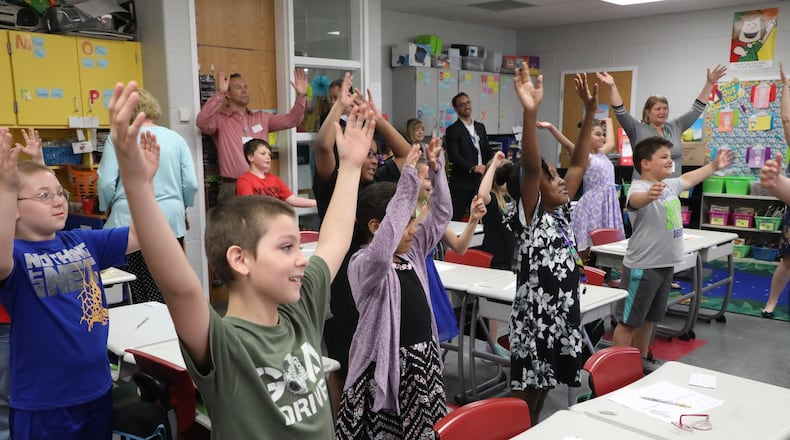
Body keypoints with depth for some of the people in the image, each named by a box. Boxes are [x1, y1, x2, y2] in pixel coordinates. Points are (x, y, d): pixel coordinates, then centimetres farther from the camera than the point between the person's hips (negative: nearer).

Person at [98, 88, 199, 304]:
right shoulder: (176, 138, 7)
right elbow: (191, 183, 4)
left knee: (140, 292, 3)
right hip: (171, 222, 3)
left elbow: (106, 183, -4)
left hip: (130, 223, -2)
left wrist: (108, 209, 14)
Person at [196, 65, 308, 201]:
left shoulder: (261, 118, 15)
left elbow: (291, 120, 10)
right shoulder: (220, 119, -1)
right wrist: (219, 93, -30)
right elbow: (202, 122, -21)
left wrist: (301, 96, -6)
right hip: (233, 187, -4)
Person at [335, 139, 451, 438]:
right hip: (388, 366, -7)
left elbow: (441, 215, 11)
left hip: (424, 359, 7)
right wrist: (408, 183, -39)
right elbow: (381, 253, -39)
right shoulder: (362, 265, -16)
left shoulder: (412, 253, 7)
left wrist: (436, 170, -3)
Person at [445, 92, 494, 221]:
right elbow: (453, 156, -13)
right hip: (462, 181, -6)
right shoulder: (452, 130, -4)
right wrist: (473, 168, -20)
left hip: (480, 180, 6)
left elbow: (487, 151, 17)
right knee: (456, 217, -3)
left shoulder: (480, 127, 15)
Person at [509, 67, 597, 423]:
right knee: (525, 396, 4)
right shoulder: (531, 217, -13)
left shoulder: (560, 213, 8)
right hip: (535, 319, -7)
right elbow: (530, 167, -29)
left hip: (562, 316, 8)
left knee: (543, 389, 19)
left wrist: (590, 111, 4)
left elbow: (580, 163, 8)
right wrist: (530, 113, -42)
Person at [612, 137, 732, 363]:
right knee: (629, 322, -1)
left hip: (666, 265, 9)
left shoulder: (670, 184, 9)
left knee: (648, 319, 20)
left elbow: (688, 178, 31)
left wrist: (714, 166, 43)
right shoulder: (639, 187, -20)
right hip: (642, 267, -9)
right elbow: (635, 200, -44)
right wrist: (649, 195, -67)